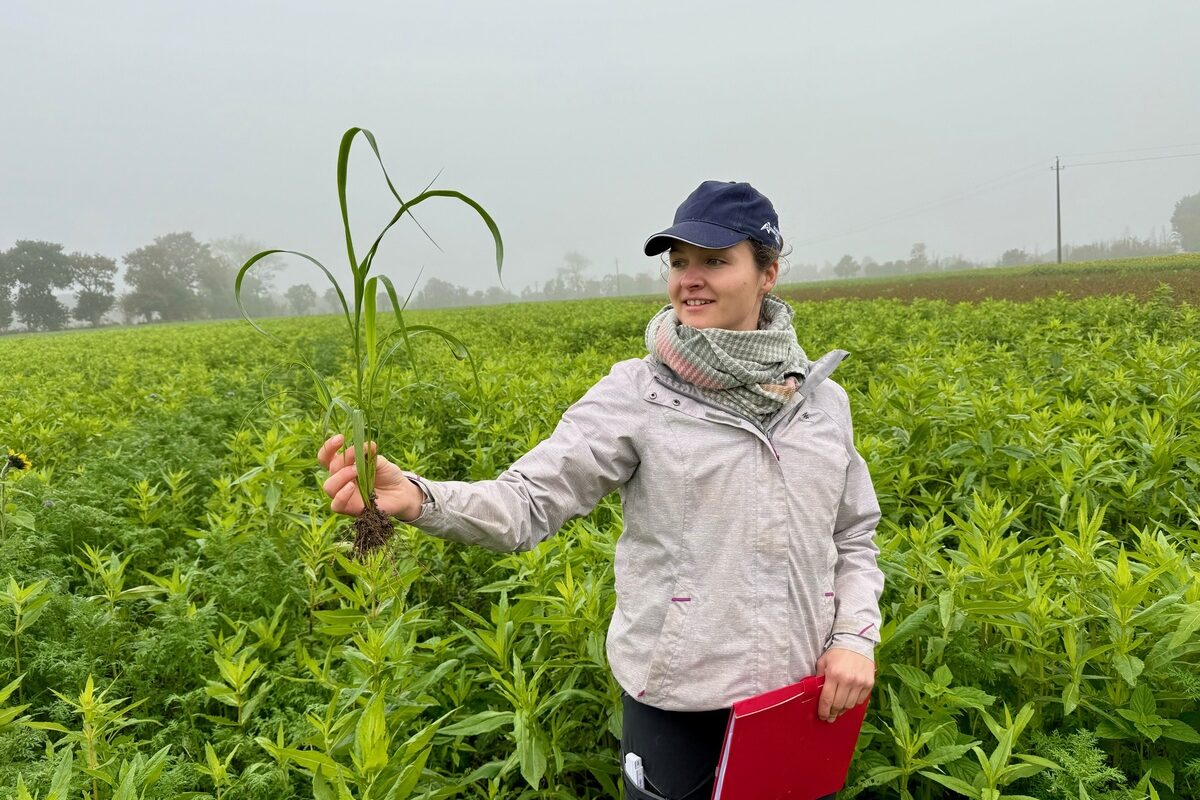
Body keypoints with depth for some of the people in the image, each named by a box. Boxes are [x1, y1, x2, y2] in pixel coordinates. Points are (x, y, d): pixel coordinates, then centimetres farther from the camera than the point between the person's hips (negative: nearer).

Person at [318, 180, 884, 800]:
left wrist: (855, 635, -5)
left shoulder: (823, 399, 1)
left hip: (795, 693, 3)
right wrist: (412, 497, -35)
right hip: (678, 695, -3)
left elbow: (854, 537, 11)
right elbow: (530, 501, -18)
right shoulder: (635, 394, -11)